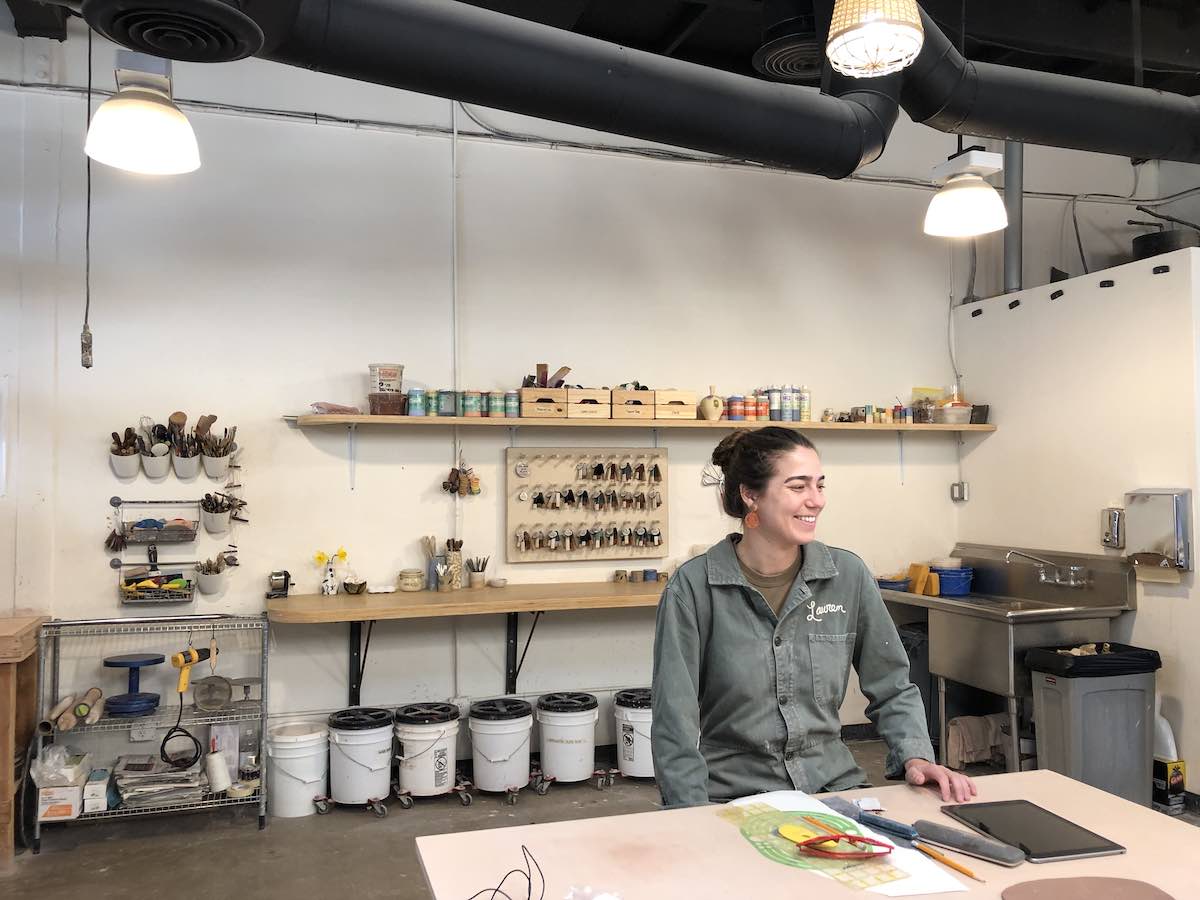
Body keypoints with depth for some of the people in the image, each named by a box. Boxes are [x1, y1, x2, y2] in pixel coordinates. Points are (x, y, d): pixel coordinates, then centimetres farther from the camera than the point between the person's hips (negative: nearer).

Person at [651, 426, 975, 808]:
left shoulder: (848, 575, -1)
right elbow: (675, 722, -10)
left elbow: (892, 689, 10)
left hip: (831, 784, 3)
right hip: (730, 795, -2)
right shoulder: (693, 587, -12)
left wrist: (915, 756, -6)